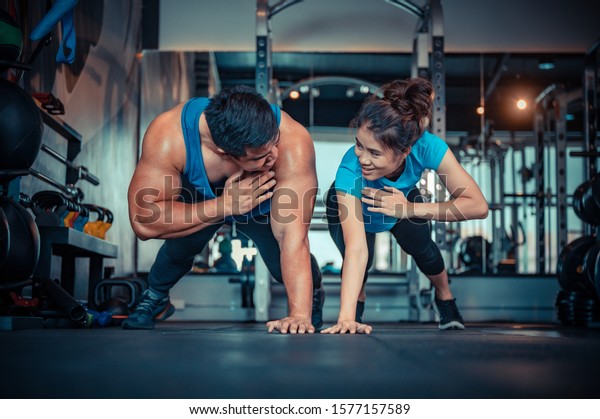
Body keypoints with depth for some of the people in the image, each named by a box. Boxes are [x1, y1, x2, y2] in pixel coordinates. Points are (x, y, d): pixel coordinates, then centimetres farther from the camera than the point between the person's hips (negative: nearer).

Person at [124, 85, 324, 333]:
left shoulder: (292, 140, -41)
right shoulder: (168, 136, -39)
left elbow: (293, 236, -43)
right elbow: (143, 221, -38)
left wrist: (300, 315, -48)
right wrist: (225, 205, -42)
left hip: (265, 207, -1)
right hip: (199, 199, 1)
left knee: (284, 264, -19)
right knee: (180, 247, -19)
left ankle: (313, 295, 18)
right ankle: (155, 296, 16)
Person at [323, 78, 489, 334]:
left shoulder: (426, 147, -40)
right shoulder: (350, 171, -46)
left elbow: (478, 206, -39)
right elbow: (356, 249, -51)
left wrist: (409, 209, -46)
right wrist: (346, 318, -59)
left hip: (402, 199, 3)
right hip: (347, 206, -2)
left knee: (421, 248, -13)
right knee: (362, 260, -21)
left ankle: (445, 299, 20)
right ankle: (356, 315, 11)